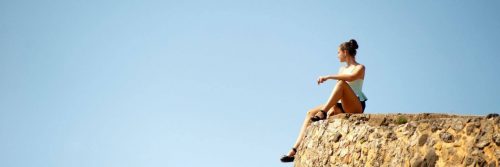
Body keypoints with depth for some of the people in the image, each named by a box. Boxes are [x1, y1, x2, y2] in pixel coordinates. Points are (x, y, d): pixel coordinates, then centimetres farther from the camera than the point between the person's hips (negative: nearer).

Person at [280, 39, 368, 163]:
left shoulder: (360, 68, 2)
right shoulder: (342, 69, 22)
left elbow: (352, 77, -24)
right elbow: (336, 93, 12)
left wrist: (328, 77, -24)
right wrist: (334, 107, -6)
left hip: (356, 107, -7)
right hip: (342, 107, 7)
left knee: (341, 83, -32)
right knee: (310, 113, -8)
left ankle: (322, 113, -36)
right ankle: (295, 150, -19)